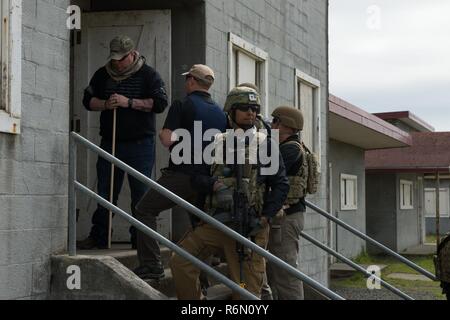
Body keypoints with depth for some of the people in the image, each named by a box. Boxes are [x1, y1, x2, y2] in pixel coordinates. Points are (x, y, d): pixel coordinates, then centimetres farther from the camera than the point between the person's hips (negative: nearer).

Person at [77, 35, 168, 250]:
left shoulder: (148, 75, -1)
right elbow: (88, 100, 12)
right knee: (105, 192, 6)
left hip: (140, 144, -4)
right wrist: (106, 104, -9)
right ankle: (99, 237, 14)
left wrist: (129, 102, -16)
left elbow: (160, 103, -10)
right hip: (110, 143, 4)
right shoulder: (103, 74, 11)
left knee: (141, 193, -1)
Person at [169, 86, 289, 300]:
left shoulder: (265, 145, 6)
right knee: (180, 262, -12)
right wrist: (213, 184, -12)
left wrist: (265, 217, -7)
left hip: (250, 228, -2)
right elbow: (196, 177, 9)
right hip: (215, 223, 3)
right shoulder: (216, 144, 12)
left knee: (247, 290, -3)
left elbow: (281, 185, 3)